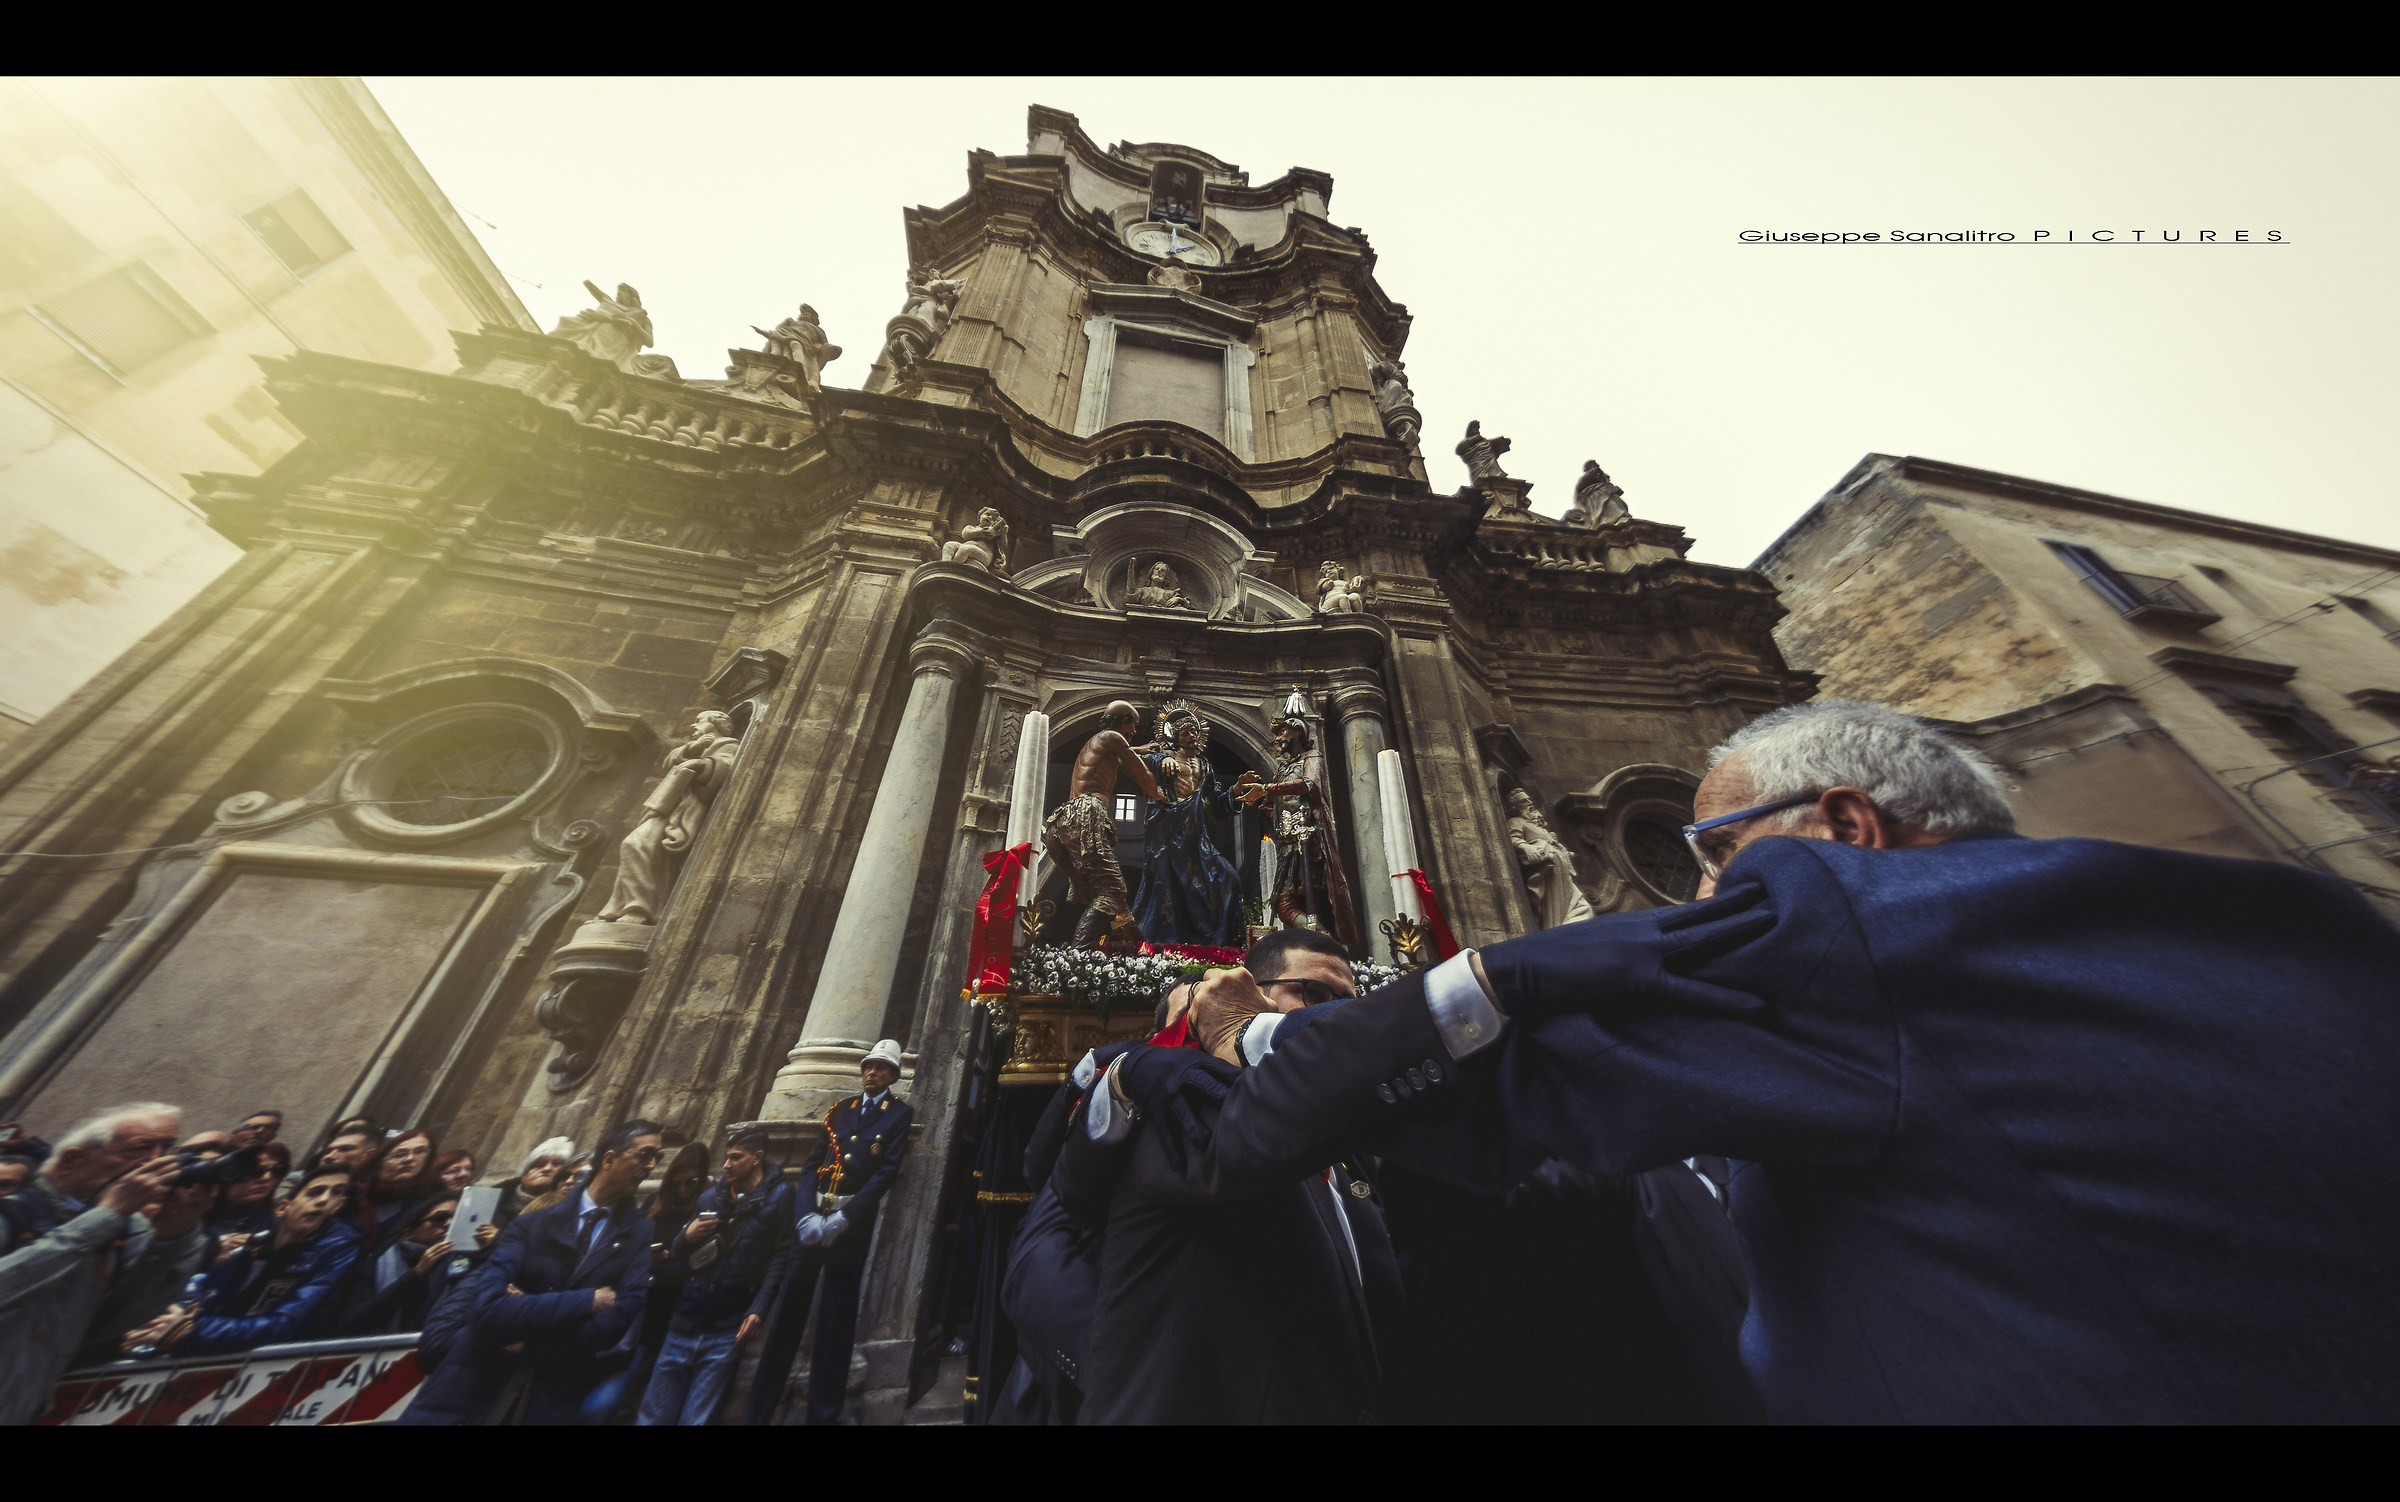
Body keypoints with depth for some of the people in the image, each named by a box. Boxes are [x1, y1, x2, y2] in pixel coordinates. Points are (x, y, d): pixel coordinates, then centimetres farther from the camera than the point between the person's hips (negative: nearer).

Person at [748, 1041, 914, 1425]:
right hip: (812, 1218, 4)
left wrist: (842, 1219, -15)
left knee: (836, 1319, 3)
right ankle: (758, 1408, 23)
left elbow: (886, 1172, -10)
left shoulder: (899, 1114, -1)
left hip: (852, 1225, -3)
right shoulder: (841, 1109, 14)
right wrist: (807, 1215, -7)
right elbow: (812, 1163, 8)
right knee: (787, 1311, 6)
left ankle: (823, 1413, 18)